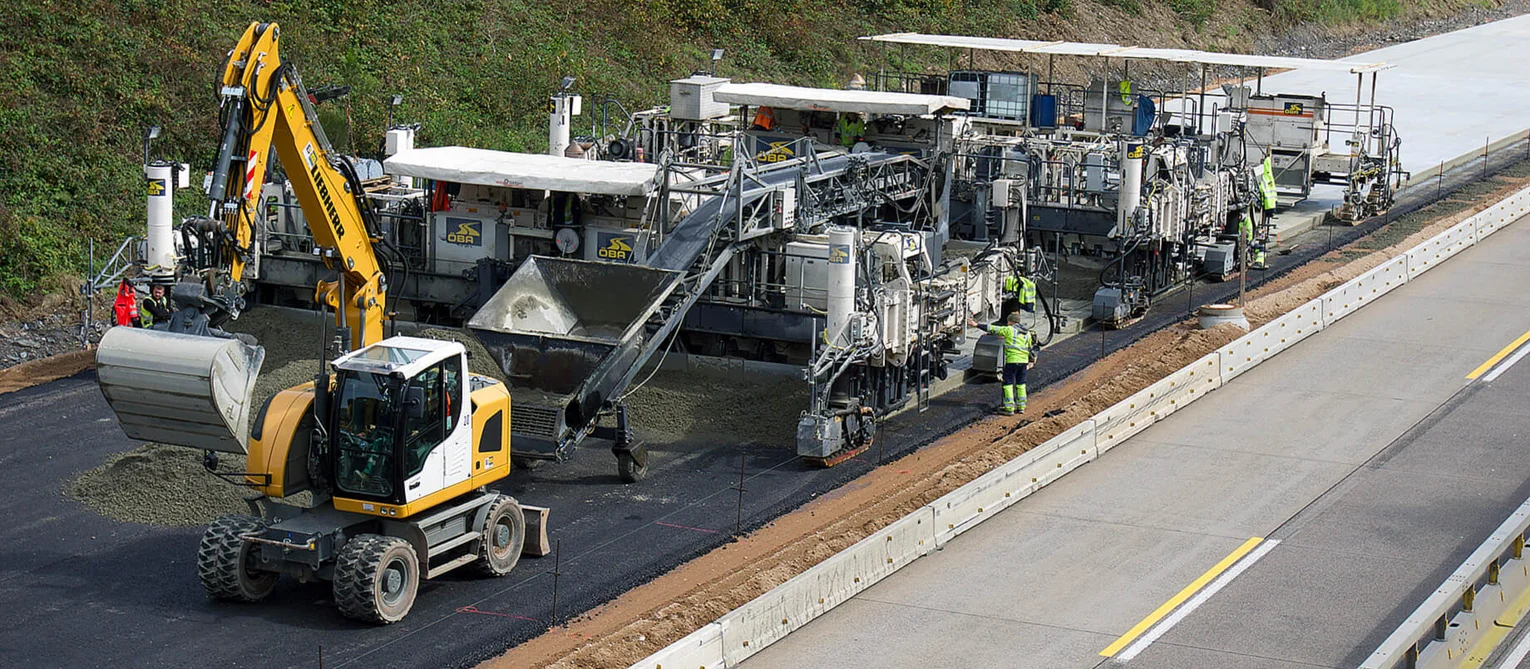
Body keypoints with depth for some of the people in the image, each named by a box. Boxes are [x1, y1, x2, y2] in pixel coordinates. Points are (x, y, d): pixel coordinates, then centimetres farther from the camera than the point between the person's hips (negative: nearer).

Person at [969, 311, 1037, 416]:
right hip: (1024, 360, 6)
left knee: (1008, 384, -2)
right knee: (1021, 384, 15)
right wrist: (1031, 360, 34)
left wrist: (976, 325, -4)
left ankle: (1009, 408, -5)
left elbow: (994, 329, -6)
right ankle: (1021, 407, 18)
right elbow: (1031, 347, 21)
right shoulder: (1027, 333, 14)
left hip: (1012, 360, -6)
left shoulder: (1009, 330, -5)